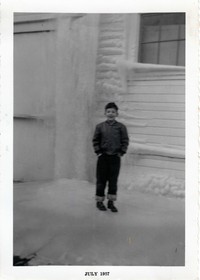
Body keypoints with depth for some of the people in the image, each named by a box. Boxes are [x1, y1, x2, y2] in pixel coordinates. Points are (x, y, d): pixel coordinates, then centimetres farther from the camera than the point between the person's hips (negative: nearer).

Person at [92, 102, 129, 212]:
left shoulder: (121, 127, 1)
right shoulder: (100, 126, 2)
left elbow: (125, 141, 3)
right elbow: (95, 140, 7)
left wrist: (121, 152, -3)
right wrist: (98, 152, -1)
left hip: (115, 157, 0)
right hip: (103, 157, 0)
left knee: (113, 180, 5)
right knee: (101, 179, 5)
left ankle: (111, 202, 16)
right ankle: (99, 201, 18)